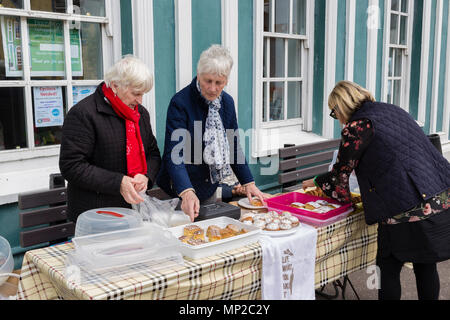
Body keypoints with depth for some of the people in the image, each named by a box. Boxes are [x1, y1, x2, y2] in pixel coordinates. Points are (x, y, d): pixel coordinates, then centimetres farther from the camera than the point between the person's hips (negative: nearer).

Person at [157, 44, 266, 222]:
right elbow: (174, 155, -26)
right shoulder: (180, 102, -19)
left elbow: (233, 147, 10)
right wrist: (187, 192, -39)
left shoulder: (227, 102, 1)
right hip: (178, 192, -6)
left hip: (209, 190, 6)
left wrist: (248, 183, 5)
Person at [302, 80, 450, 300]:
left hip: (408, 211, -8)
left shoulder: (357, 126, -8)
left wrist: (315, 182, 21)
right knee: (426, 266, 20)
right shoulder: (391, 109, 16)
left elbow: (341, 171, 1)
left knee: (389, 269, 8)